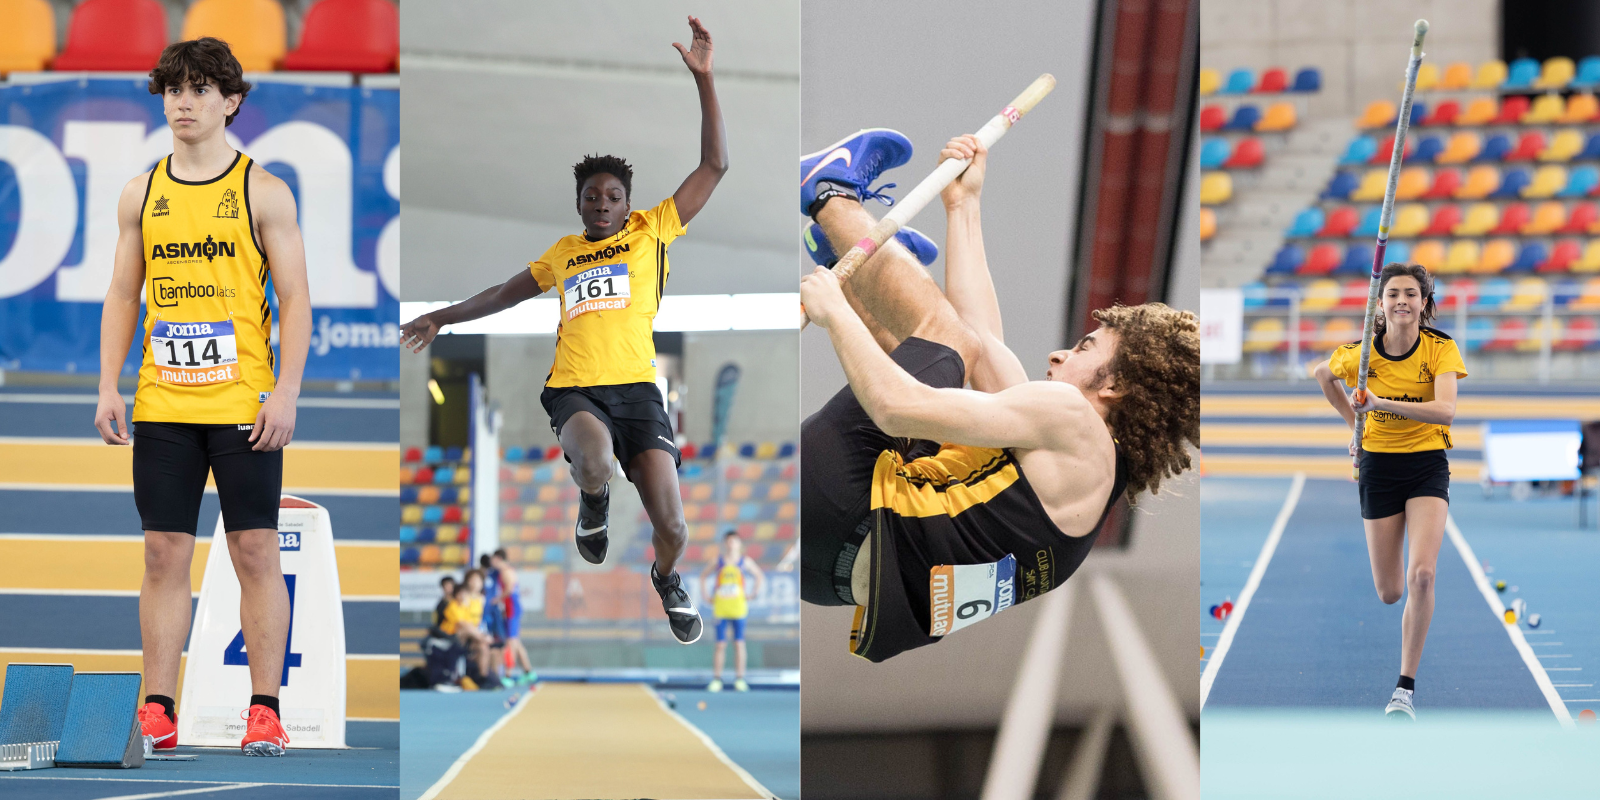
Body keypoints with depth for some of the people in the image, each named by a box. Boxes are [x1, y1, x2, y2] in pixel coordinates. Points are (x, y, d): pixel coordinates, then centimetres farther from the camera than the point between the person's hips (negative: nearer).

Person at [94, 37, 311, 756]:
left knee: (255, 553, -1)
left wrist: (286, 393, -11)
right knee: (164, 554, 3)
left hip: (243, 404, -3)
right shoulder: (140, 196, 11)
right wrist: (109, 387, 3)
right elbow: (122, 296, 14)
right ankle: (157, 714, 6)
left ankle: (265, 712, 3)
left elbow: (294, 300, -1)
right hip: (161, 405, 3)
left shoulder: (262, 193, 1)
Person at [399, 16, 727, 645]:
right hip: (574, 388, 1)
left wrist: (704, 78, -2)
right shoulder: (563, 254, 20)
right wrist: (441, 319, 43)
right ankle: (593, 500, 2)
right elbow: (508, 293, 37)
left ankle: (668, 579, 28)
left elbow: (715, 166, 5)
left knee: (670, 525, -9)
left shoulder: (653, 231, 11)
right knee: (594, 463, -37)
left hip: (637, 387, -1)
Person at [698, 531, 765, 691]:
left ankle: (740, 680, 2)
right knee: (720, 644, -1)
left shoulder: (745, 562, 4)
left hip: (738, 606, 0)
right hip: (720, 608, 0)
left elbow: (760, 576, 14)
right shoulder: (717, 561, 4)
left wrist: (756, 592, 1)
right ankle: (716, 680, 1)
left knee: (739, 643, 0)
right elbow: (703, 575, 15)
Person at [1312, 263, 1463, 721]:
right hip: (1378, 465, 2)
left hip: (1427, 465, -2)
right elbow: (1323, 374, 16)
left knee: (1421, 575, -21)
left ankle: (1406, 687, -11)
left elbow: (1446, 410, -28)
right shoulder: (1360, 353, -7)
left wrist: (1382, 403, -37)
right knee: (1389, 593, 2)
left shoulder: (1441, 349, -12)